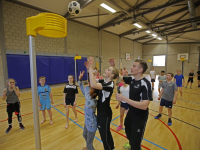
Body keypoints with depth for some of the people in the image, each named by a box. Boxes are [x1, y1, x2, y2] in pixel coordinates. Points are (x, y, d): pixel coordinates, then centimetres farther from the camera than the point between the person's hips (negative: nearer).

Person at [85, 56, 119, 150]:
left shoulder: (110, 84, -27)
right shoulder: (103, 81, -1)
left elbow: (93, 85, -42)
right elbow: (92, 82, 4)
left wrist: (90, 68, -36)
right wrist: (88, 68, -8)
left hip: (105, 113, -9)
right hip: (101, 111, 9)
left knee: (104, 135, 12)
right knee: (106, 132, 27)